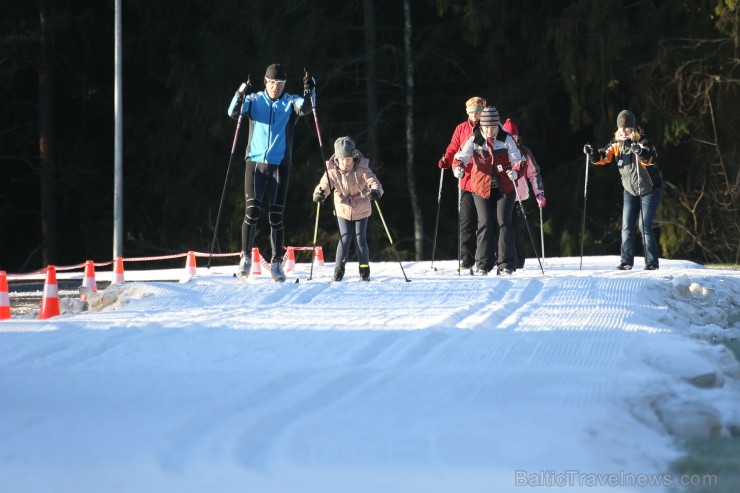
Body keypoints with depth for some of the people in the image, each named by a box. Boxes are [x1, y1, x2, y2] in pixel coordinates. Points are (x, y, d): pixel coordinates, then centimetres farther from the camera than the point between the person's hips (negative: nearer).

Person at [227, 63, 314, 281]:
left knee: (276, 216, 2)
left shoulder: (290, 102, 4)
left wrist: (308, 92, -34)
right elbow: (234, 113, -10)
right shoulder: (255, 100, 4)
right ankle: (246, 257, -1)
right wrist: (240, 95, -28)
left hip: (280, 165, 0)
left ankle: (276, 263, 7)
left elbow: (304, 109, -16)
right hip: (255, 163, 0)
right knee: (252, 211, -8)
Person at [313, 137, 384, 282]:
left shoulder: (361, 169, -20)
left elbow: (372, 180, -31)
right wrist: (319, 193, -43)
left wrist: (375, 190, -54)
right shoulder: (332, 171, -15)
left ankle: (365, 271, 9)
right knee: (345, 238, -7)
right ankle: (339, 270, 4)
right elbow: (324, 184, -20)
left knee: (360, 238, -3)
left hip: (361, 210, -1)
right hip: (343, 209, 1)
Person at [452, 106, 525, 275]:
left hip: (504, 188, -1)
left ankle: (506, 264, -4)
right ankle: (483, 264, 7)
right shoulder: (474, 140, -5)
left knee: (504, 222, -8)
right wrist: (458, 167, -38)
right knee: (485, 223, -2)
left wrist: (515, 171, -31)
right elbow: (461, 156, -15)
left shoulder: (506, 139, -6)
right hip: (482, 188, 1)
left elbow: (518, 160, -9)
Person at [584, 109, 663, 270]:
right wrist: (593, 154, -28)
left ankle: (652, 263, -5)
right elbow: (603, 157, -7)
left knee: (645, 226, -10)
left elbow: (650, 159, -36)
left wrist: (639, 150, -55)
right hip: (630, 190, 5)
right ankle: (626, 261, 8)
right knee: (627, 227, 1)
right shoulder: (617, 143, -3)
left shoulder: (643, 141, -19)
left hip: (650, 189, -5)